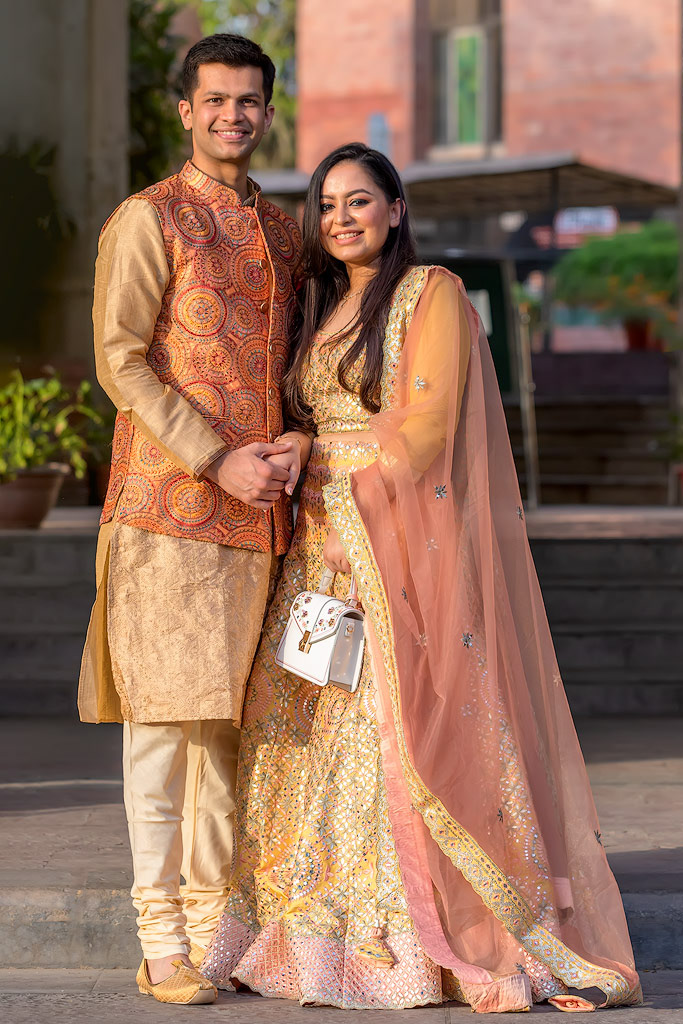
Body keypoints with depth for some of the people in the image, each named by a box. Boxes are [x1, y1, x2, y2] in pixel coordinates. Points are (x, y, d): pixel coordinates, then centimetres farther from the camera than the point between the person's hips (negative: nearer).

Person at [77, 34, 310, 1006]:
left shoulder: (283, 231, 17)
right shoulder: (148, 219, -2)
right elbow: (122, 360, -8)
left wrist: (297, 441, 1)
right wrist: (220, 461, -14)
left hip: (260, 508, 6)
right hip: (170, 503, -6)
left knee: (229, 710, 9)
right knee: (163, 712, -5)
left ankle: (214, 918, 16)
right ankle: (162, 940, -1)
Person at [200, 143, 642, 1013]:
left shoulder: (432, 295, -3)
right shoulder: (322, 311, 19)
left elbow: (426, 427, -12)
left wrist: (362, 518, -17)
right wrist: (311, 515, 2)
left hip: (403, 542, -7)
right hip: (324, 540, 7)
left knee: (410, 725, -11)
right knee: (313, 732, 3)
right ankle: (322, 933, 7)